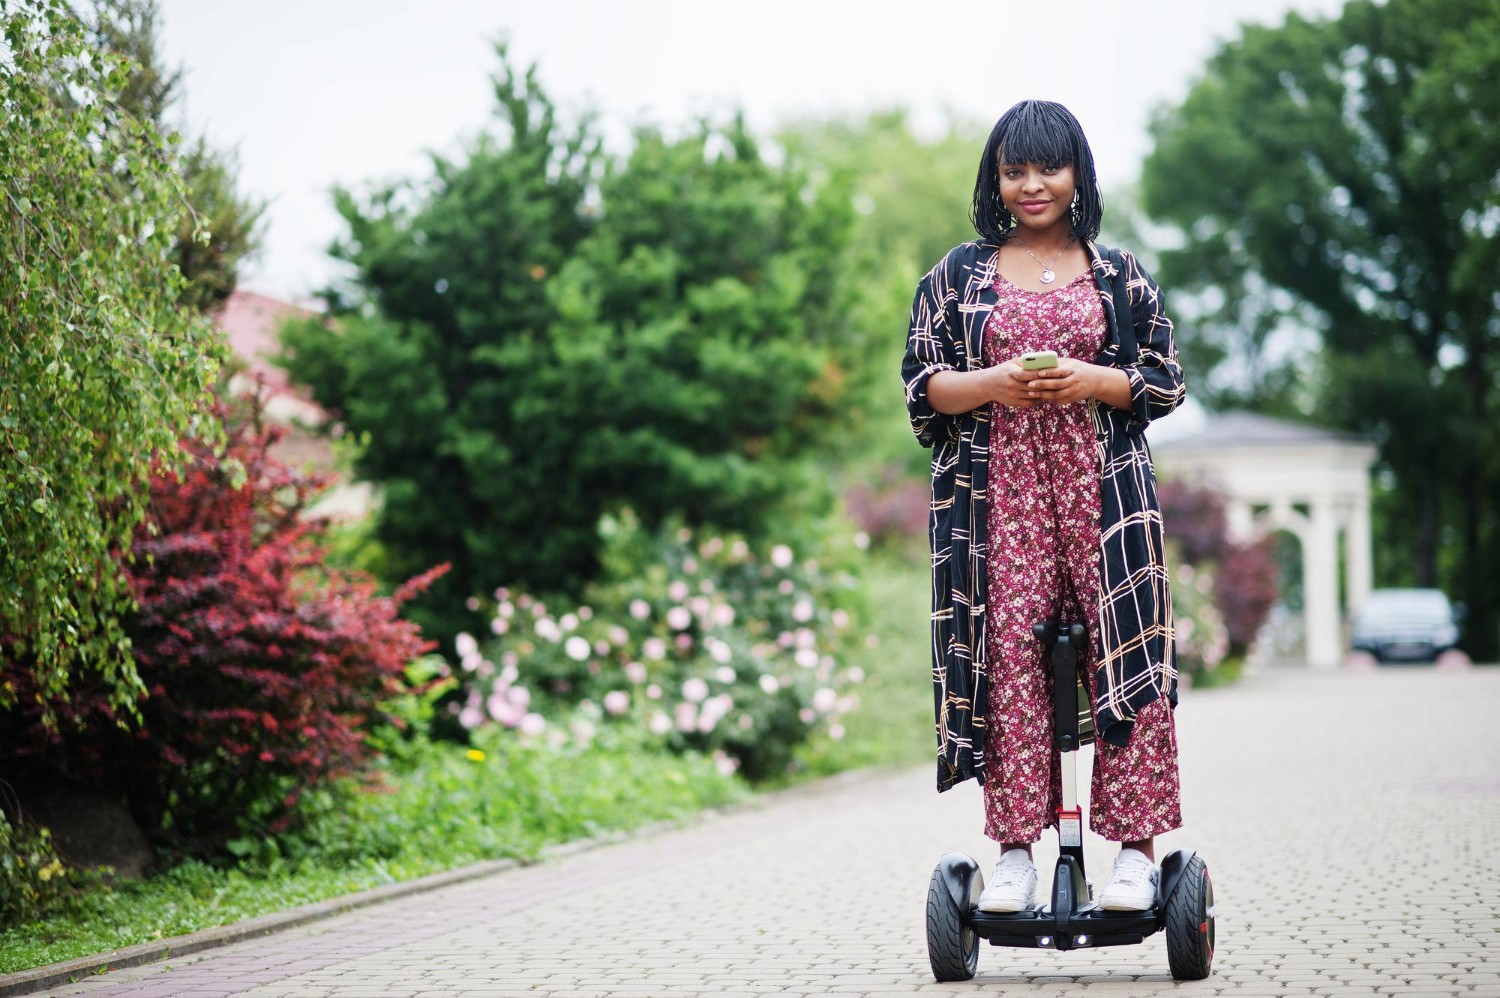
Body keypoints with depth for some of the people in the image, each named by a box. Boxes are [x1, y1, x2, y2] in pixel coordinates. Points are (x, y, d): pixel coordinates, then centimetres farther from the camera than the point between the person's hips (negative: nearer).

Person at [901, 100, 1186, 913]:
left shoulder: (1119, 274, 12)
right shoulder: (958, 275, 12)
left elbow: (1167, 379, 10)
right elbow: (921, 381, 8)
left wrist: (1092, 381, -9)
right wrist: (992, 384, -11)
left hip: (1102, 487, 0)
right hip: (999, 491, 0)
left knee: (1122, 655, -7)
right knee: (1008, 655, -5)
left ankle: (1136, 847, -2)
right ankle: (1015, 852, 1)